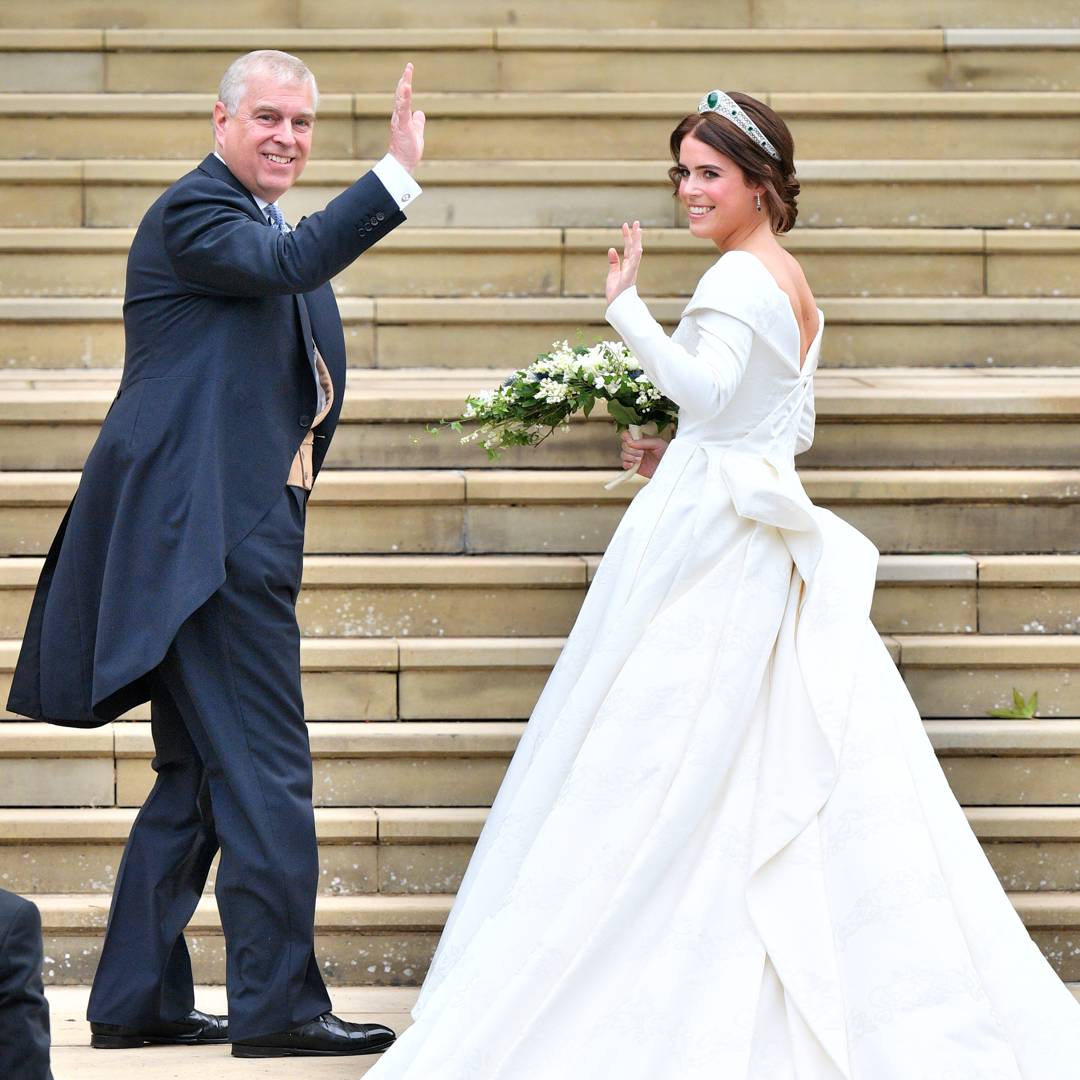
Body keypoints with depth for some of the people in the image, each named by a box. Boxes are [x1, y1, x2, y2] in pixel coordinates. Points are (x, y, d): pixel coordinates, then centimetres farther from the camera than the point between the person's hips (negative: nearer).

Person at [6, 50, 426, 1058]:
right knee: (265, 768, -11)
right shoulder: (194, 212, -8)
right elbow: (286, 264, -28)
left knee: (199, 776, 13)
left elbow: (311, 372, 27)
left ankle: (136, 1001, 18)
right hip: (212, 536, -10)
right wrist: (397, 173, -34)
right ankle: (278, 1004, -10)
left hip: (238, 534, 10)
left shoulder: (267, 227, 22)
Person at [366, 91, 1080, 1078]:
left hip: (715, 541, -10)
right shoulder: (794, 285, 17)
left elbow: (706, 387, -28)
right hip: (767, 535, 10)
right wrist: (687, 442, 18)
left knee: (664, 770, -7)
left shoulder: (742, 277, -13)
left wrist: (626, 306, -30)